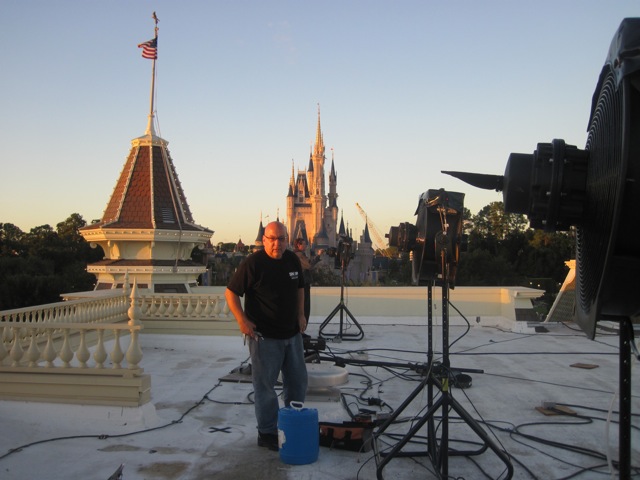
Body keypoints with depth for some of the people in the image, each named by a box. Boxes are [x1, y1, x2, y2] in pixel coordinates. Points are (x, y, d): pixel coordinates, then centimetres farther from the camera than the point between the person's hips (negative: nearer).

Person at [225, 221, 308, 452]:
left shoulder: (293, 260, 4)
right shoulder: (253, 263, -15)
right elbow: (231, 292, -13)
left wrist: (300, 314, 7)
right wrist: (242, 320, -20)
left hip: (292, 333, 7)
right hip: (265, 336, -7)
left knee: (298, 381, 17)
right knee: (265, 385, 3)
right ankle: (267, 433, 18)